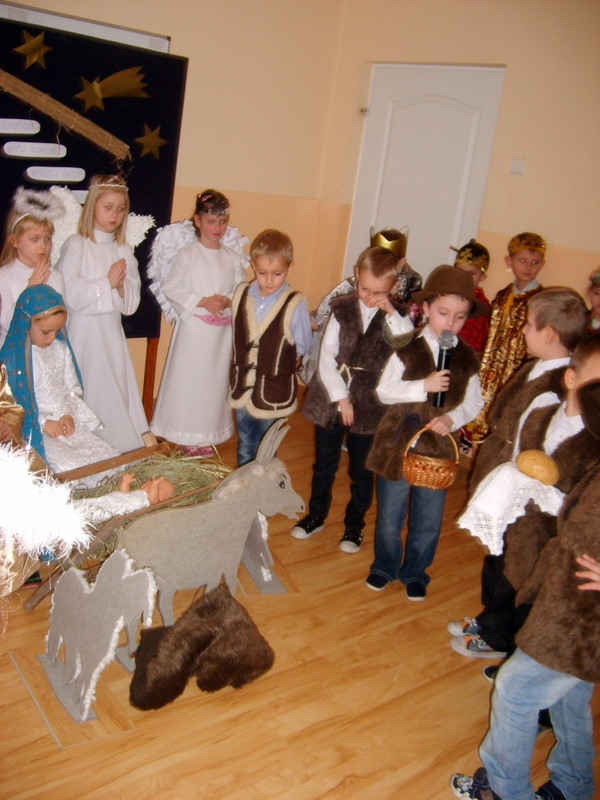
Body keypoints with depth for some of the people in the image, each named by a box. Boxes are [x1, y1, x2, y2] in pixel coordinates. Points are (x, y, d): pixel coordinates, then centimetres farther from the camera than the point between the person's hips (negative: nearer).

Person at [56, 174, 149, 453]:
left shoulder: (124, 250, 11)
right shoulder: (76, 245, -5)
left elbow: (132, 301, 10)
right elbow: (70, 294, -17)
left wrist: (121, 287, -11)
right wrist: (107, 283, -10)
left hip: (112, 333, 5)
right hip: (84, 333, -5)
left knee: (118, 395, 6)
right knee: (90, 396, -3)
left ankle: (125, 450, 14)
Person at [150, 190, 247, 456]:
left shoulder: (232, 258, 7)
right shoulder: (187, 255, -3)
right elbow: (170, 288, -6)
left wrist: (229, 301, -12)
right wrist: (202, 301, -15)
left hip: (222, 331, 3)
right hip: (193, 328, -3)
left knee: (215, 380, 9)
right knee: (187, 380, 1)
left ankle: (207, 437, 21)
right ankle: (186, 437, 14)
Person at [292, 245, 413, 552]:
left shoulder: (397, 317, -5)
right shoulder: (342, 309, -4)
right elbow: (326, 356, -5)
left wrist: (391, 313, -27)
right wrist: (340, 398, -10)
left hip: (369, 406, -1)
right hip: (330, 400, 1)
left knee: (362, 470, 13)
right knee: (323, 464, 17)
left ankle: (354, 524, 31)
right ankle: (316, 515, 37)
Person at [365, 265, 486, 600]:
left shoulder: (467, 358, -2)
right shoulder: (406, 349, -9)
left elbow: (474, 402, 2)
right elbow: (384, 391, -12)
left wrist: (453, 418, -17)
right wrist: (424, 386, -24)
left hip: (438, 449, 2)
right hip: (398, 443, -2)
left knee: (429, 521, 14)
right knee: (390, 515, 13)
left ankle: (415, 573, 37)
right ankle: (384, 567, 37)